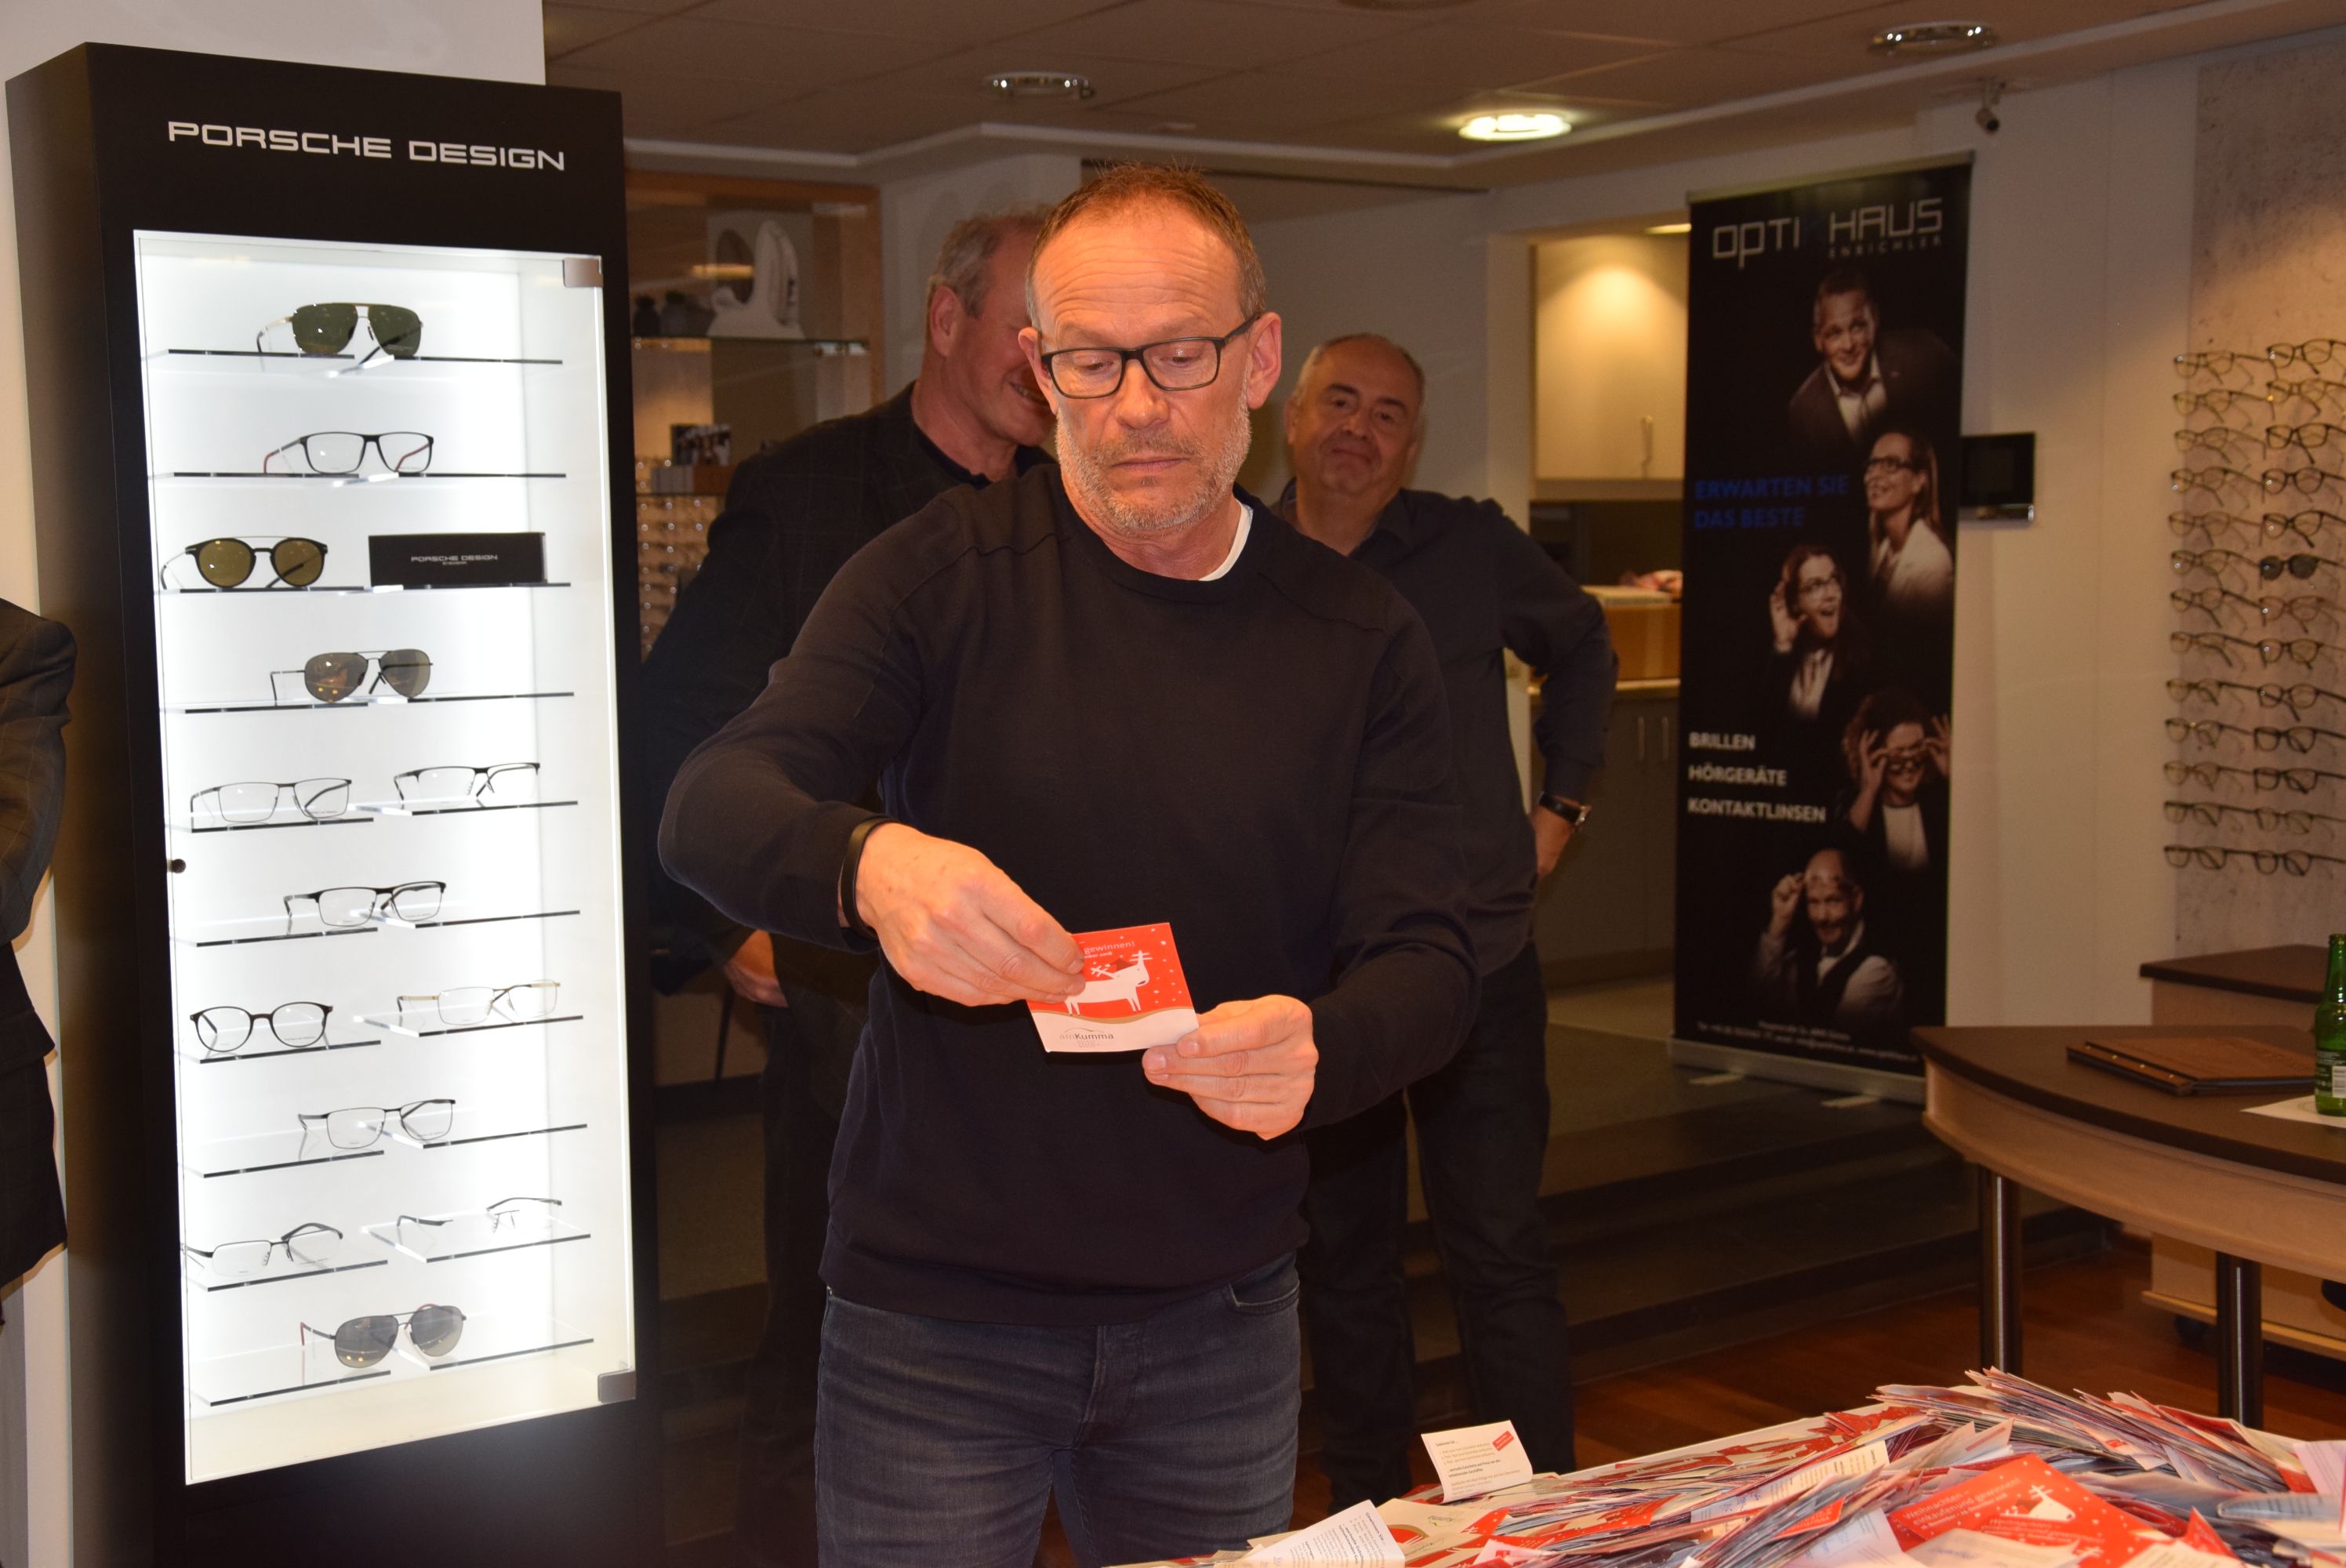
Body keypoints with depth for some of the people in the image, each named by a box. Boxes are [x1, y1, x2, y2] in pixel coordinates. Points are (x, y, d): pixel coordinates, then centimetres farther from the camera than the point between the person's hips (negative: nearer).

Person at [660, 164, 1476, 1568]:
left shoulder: (1363, 640, 1)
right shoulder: (946, 574, -5)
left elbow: (1429, 966, -3)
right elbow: (711, 807, -15)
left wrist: (1317, 1050, -28)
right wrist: (866, 863, -38)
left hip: (1222, 1320, 3)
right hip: (934, 1316, -2)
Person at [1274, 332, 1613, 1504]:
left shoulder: (1474, 549, -1)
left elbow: (1582, 648, 18)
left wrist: (1561, 801, 11)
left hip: (1474, 964, -1)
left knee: (1502, 1258, 1)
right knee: (1341, 1264, 12)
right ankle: (1367, 1521, 26)